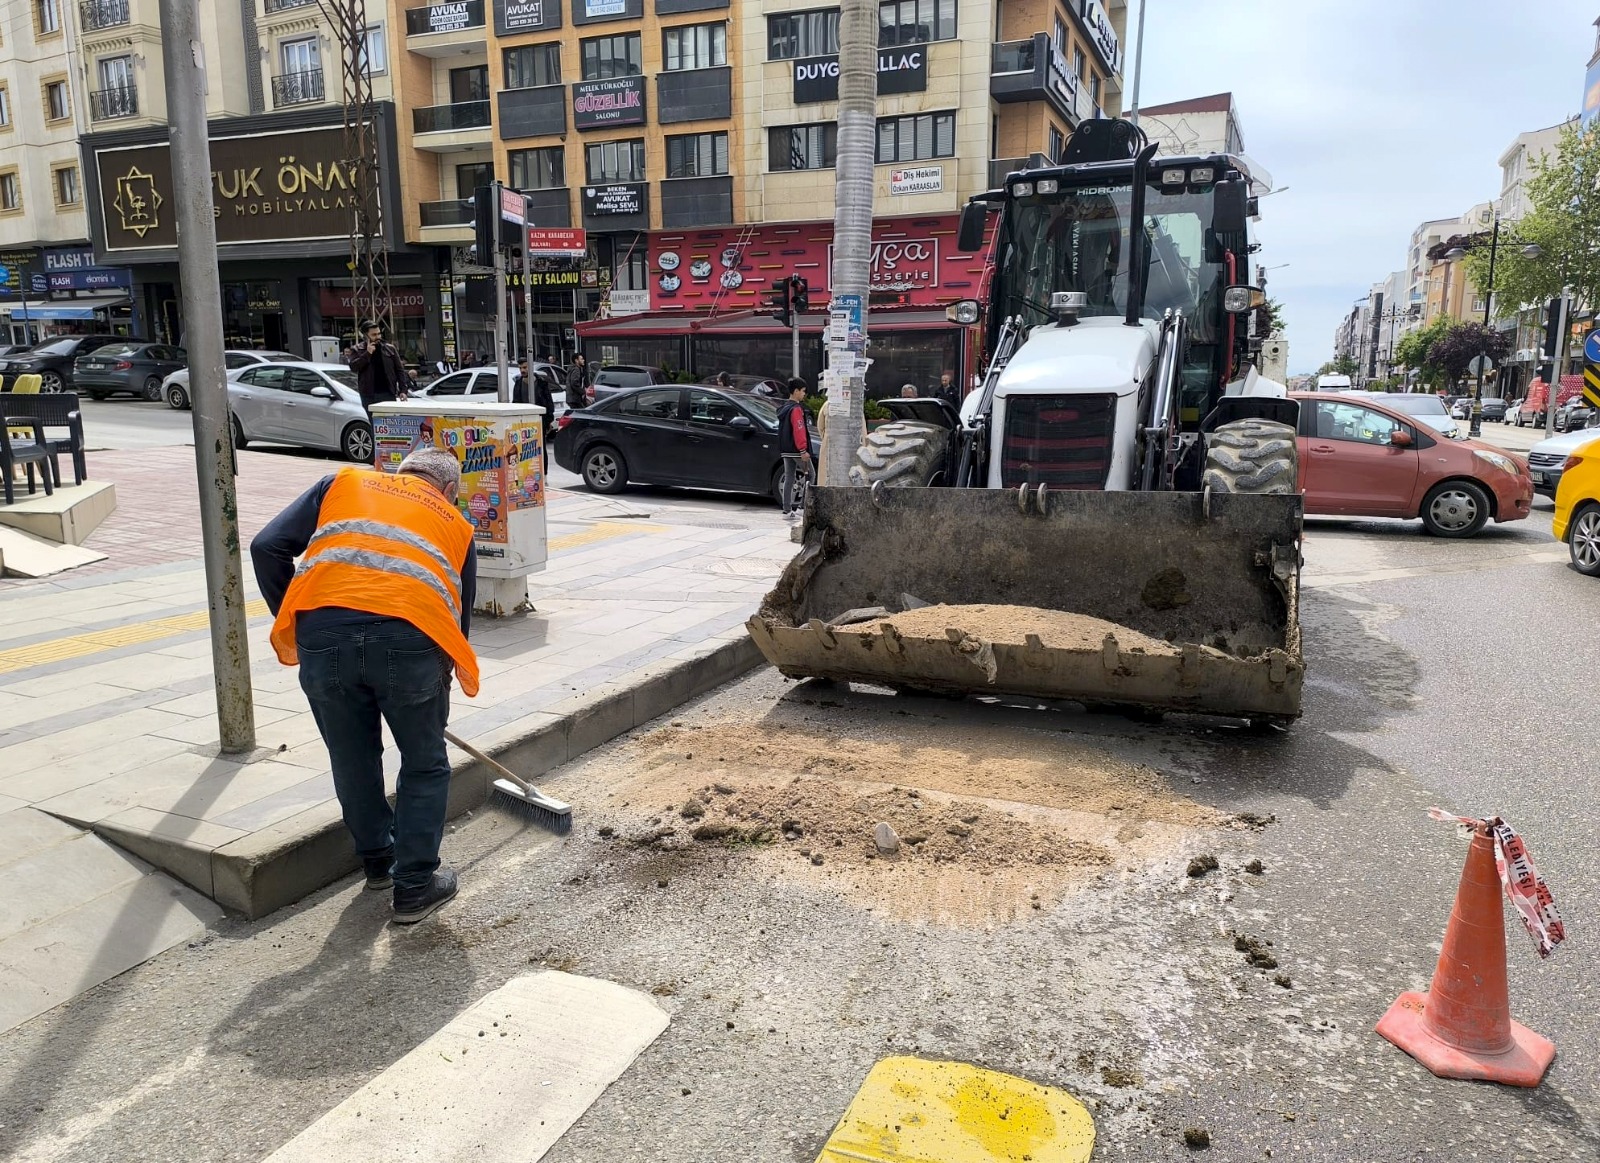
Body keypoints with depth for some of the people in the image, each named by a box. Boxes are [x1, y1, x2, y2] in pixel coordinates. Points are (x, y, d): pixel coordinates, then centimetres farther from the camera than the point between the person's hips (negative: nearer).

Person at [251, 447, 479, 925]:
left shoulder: (342, 483, 27)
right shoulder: (455, 524, 27)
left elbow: (268, 548, 15)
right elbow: (459, 617, 29)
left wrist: (291, 624, 24)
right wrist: (437, 683, 42)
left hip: (322, 631, 1)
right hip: (410, 635, -1)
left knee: (353, 760, 23)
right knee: (425, 766, 20)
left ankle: (379, 861, 42)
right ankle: (415, 885, 25)